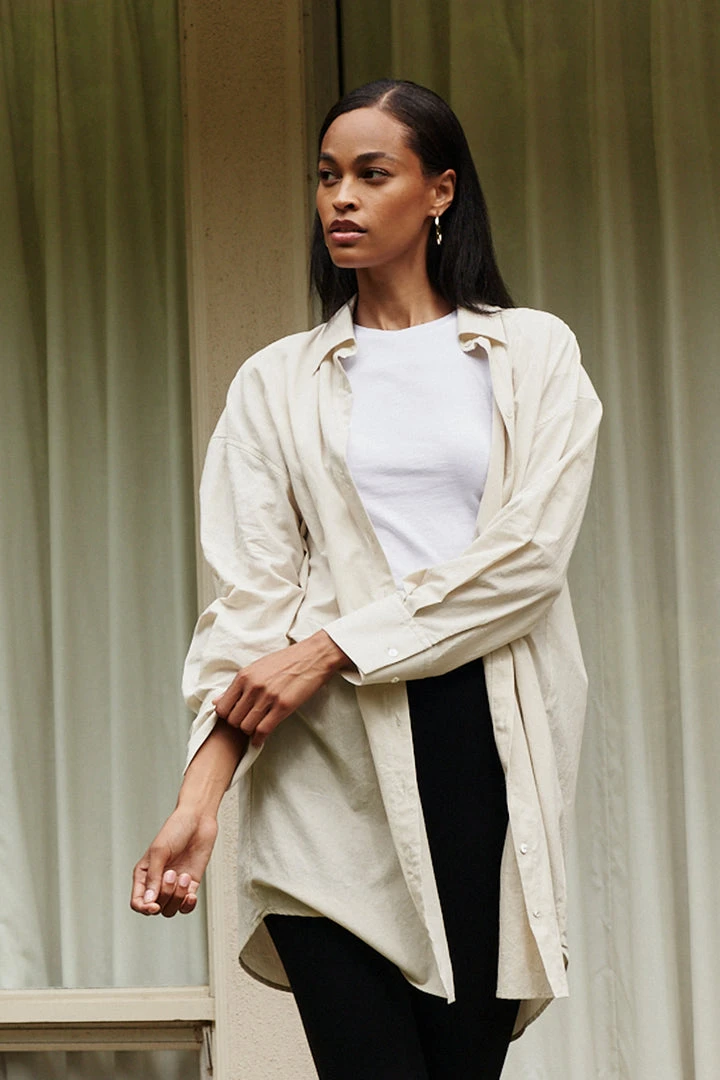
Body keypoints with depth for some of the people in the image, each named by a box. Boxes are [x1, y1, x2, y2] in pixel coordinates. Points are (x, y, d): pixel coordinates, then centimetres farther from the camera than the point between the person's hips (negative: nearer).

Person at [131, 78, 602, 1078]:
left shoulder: (534, 352, 10)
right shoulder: (278, 383, 13)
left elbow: (527, 554, -3)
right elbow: (250, 593, 3)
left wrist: (331, 648, -10)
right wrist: (199, 795, -11)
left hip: (493, 743, 0)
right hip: (334, 761, 0)